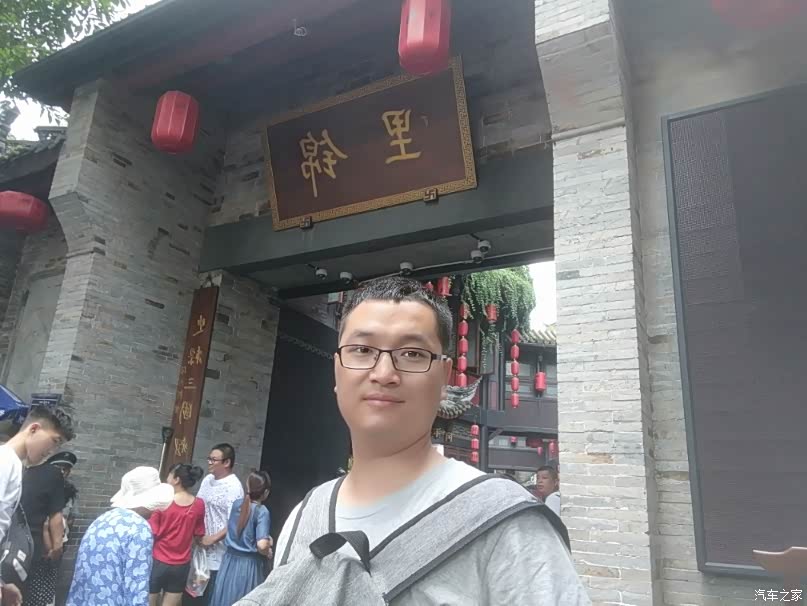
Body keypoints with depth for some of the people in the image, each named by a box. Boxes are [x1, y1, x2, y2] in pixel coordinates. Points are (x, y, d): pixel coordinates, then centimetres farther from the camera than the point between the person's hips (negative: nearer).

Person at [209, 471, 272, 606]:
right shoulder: (262, 511, -18)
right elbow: (261, 545, -26)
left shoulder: (236, 504, 0)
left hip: (230, 560, 6)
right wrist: (268, 552, -3)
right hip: (248, 565, -5)